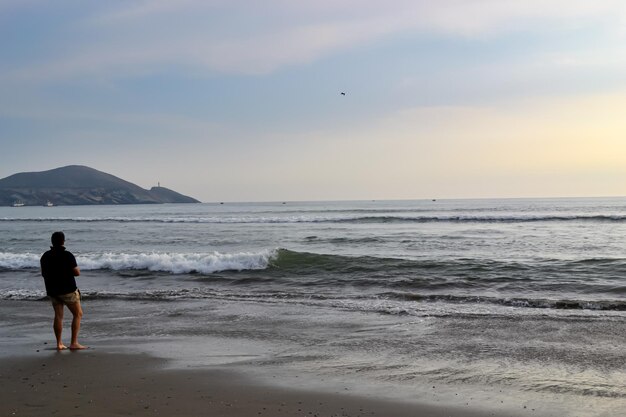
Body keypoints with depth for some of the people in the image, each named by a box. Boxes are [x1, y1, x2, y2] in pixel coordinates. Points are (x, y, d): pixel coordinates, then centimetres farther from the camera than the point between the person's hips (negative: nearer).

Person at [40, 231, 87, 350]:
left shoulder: (45, 256, 4)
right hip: (68, 290, -6)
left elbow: (44, 274, 14)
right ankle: (74, 343, -2)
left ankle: (59, 344, 7)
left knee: (58, 316, 10)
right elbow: (77, 273, -14)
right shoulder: (67, 255, -15)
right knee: (78, 314, 4)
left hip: (52, 290, 6)